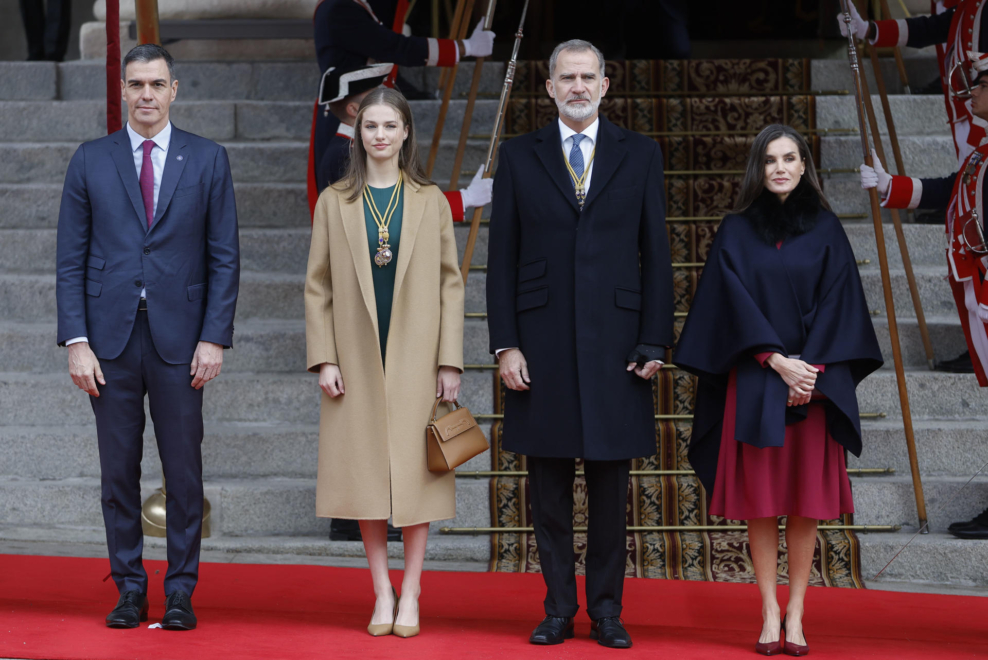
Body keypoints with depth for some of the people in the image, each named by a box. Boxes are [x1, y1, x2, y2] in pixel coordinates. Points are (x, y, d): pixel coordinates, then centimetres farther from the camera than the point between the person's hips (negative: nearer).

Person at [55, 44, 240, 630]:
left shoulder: (209, 160, 5)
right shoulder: (91, 161, 6)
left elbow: (225, 258, 3)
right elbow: (71, 259, 5)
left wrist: (215, 338, -6)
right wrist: (76, 341, -4)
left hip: (179, 340, -1)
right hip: (111, 339, 1)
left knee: (184, 472, 3)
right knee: (119, 473, 6)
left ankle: (181, 593, 12)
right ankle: (130, 591, 16)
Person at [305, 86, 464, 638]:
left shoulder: (431, 201, 4)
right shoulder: (335, 201, 5)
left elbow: (451, 283, 3)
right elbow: (318, 284, 5)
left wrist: (451, 361, -4)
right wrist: (324, 358, -4)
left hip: (415, 355, -1)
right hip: (357, 356, 1)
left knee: (415, 469, 0)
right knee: (366, 470, 2)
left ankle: (411, 594, 8)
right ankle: (382, 592, 11)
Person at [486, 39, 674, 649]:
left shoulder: (641, 155, 7)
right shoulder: (519, 157, 7)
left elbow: (656, 255, 5)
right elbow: (502, 258, 6)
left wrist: (655, 343, -2)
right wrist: (505, 343, -3)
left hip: (615, 341, 0)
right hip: (543, 342, 0)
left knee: (611, 486, 4)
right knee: (550, 486, 5)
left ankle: (606, 610, 14)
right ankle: (559, 609, 15)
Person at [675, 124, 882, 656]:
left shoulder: (825, 229, 7)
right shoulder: (736, 232, 5)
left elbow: (837, 301, 1)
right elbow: (736, 303, -3)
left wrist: (813, 368, -11)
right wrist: (777, 361, -14)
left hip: (814, 379, 1)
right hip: (755, 382, -1)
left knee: (806, 498, 1)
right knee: (761, 498, -1)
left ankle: (796, 613, 7)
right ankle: (770, 614, 4)